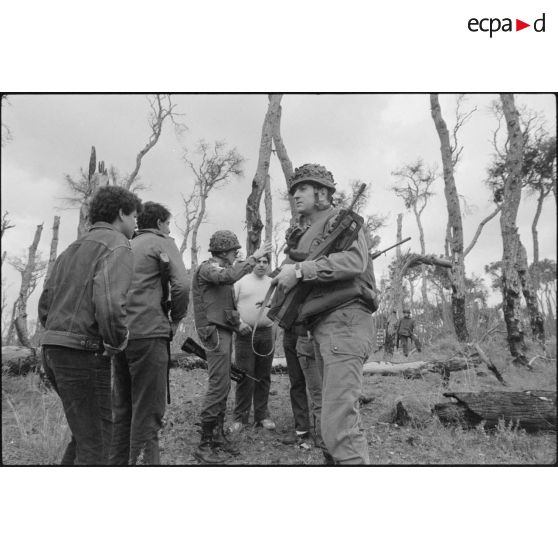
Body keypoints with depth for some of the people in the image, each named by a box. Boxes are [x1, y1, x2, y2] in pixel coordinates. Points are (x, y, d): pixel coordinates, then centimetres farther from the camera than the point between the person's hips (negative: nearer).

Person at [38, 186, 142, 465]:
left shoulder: (72, 249, 19)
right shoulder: (117, 245, -9)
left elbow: (44, 305, 19)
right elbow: (110, 302, -27)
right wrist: (117, 342, -12)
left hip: (53, 346, 9)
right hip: (84, 351, -9)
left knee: (94, 427, 21)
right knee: (94, 441, 1)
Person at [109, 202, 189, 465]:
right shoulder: (163, 243, 0)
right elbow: (181, 285, -14)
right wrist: (176, 320, 0)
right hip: (148, 333, -7)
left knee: (122, 410, 15)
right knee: (147, 412, -4)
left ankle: (116, 462, 22)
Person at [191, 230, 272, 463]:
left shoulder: (219, 269, 20)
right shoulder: (206, 268, -8)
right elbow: (229, 276, -30)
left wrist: (237, 322, 13)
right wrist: (254, 257, -26)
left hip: (223, 332, 10)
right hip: (215, 332, -10)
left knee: (223, 387, 11)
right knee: (218, 386, -10)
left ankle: (218, 436, 19)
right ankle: (205, 445, -4)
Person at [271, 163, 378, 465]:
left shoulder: (341, 220, 0)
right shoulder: (304, 233, 24)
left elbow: (355, 261, -20)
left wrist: (300, 270, -20)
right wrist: (276, 304, 7)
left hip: (344, 319, -9)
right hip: (322, 327, 9)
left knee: (339, 424, -15)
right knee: (339, 415, 14)